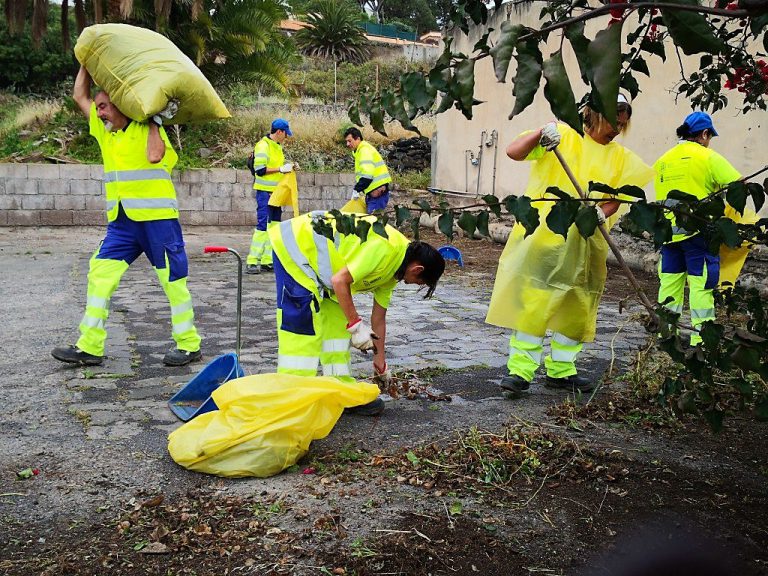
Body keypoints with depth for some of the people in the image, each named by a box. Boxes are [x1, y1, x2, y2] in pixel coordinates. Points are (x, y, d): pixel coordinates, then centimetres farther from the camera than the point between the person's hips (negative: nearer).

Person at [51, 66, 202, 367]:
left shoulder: (147, 129, -2)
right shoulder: (105, 131, 17)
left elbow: (154, 156, -23)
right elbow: (80, 95, 24)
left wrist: (152, 122, -11)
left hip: (157, 218, -7)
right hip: (122, 221, 7)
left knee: (173, 280, -1)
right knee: (100, 274, 0)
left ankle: (189, 345, 9)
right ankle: (89, 347, 4)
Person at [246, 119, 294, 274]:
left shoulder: (278, 146, 16)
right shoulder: (262, 146, -12)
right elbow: (260, 170, -19)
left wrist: (287, 165, 9)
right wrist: (280, 169, -19)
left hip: (275, 191, 9)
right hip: (264, 191, -9)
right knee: (263, 225, -13)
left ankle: (267, 261, 12)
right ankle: (252, 262, -10)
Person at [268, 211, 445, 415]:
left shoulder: (393, 268, 8)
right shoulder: (385, 248, -24)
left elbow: (379, 318, 16)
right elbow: (340, 280, -24)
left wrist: (380, 363, 21)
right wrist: (356, 325, -16)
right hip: (294, 245, -10)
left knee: (337, 320, 10)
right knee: (303, 327, -13)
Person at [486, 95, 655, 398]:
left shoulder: (620, 157, 14)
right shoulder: (563, 136, 1)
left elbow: (615, 197, 5)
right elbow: (513, 152, -6)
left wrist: (601, 213, -16)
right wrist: (541, 133, -22)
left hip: (585, 242, 5)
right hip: (544, 234, -5)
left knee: (577, 307, 10)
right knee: (533, 300, -9)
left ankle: (560, 370, 24)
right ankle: (520, 371, -4)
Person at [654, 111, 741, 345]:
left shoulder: (662, 161, 13)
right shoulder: (708, 157, -4)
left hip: (668, 232, 6)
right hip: (697, 230, -5)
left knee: (669, 282, 11)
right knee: (701, 285, -2)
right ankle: (700, 339, -1)